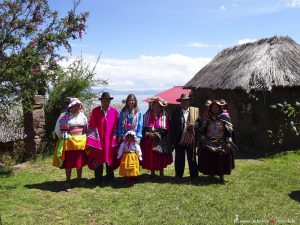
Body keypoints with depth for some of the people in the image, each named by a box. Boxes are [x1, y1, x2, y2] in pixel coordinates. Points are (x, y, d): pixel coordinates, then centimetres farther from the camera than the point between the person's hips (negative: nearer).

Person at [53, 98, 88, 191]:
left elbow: (87, 128, 14)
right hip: (68, 142, -3)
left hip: (81, 142, 3)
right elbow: (57, 129, -1)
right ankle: (68, 182, 18)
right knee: (68, 163, 4)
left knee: (80, 162, 10)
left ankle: (79, 179, 29)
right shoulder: (64, 116, -6)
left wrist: (84, 138, 8)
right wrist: (63, 138, 0)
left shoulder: (82, 115, 5)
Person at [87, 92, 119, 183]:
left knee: (110, 158, 10)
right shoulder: (95, 111, -1)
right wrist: (93, 139, -9)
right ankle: (98, 178, 21)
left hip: (110, 141, 1)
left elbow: (116, 127, 3)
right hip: (98, 140, -1)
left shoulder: (114, 112, 1)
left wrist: (115, 138, -3)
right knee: (98, 159, 7)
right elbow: (91, 126, -2)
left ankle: (110, 177, 25)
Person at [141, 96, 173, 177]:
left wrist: (157, 134, -15)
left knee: (160, 158, 2)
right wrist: (148, 134, -11)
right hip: (149, 141, 2)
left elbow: (166, 129, -4)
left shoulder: (164, 117, 0)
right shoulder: (147, 115, 7)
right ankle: (152, 173, 22)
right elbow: (144, 128, 5)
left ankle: (161, 173, 17)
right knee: (150, 157, 6)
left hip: (160, 141, -2)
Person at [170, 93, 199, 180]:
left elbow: (199, 122, 9)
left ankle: (194, 176, 18)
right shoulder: (175, 112, 3)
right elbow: (172, 126, 1)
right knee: (179, 159, 10)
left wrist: (194, 125, -14)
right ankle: (178, 175, 22)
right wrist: (173, 139, -5)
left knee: (192, 158, 7)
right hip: (179, 140, 0)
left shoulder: (195, 110, 6)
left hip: (191, 140, 0)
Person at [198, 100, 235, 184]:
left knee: (221, 160, -1)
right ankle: (211, 175, 22)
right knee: (209, 159, 4)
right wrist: (203, 139, 1)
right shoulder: (207, 117, 6)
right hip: (209, 143, 2)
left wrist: (228, 142, -9)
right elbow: (203, 129, 8)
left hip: (221, 143, -2)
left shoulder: (225, 117, -1)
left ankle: (221, 177, 9)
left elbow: (229, 130, -3)